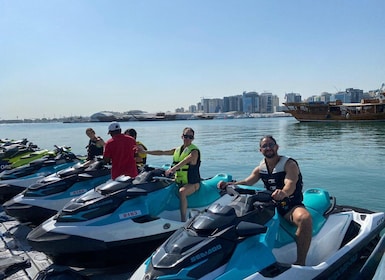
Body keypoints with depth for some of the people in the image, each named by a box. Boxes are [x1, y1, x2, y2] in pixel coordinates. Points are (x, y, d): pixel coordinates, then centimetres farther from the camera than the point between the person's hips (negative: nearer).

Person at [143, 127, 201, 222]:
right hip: (178, 181, 8)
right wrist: (145, 151, 4)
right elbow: (162, 152, 10)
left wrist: (171, 170, -40)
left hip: (192, 183, -8)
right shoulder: (177, 150, 11)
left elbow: (183, 162, -26)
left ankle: (183, 220, -34)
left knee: (182, 192, -35)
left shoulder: (194, 151, -10)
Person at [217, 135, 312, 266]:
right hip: (271, 204, 6)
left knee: (305, 219, -38)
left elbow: (291, 185, -27)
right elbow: (246, 182, 2)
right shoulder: (260, 168, 9)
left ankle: (300, 262, -32)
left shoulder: (289, 164, -10)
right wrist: (228, 184, -17)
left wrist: (284, 192, -52)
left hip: (291, 205, -6)